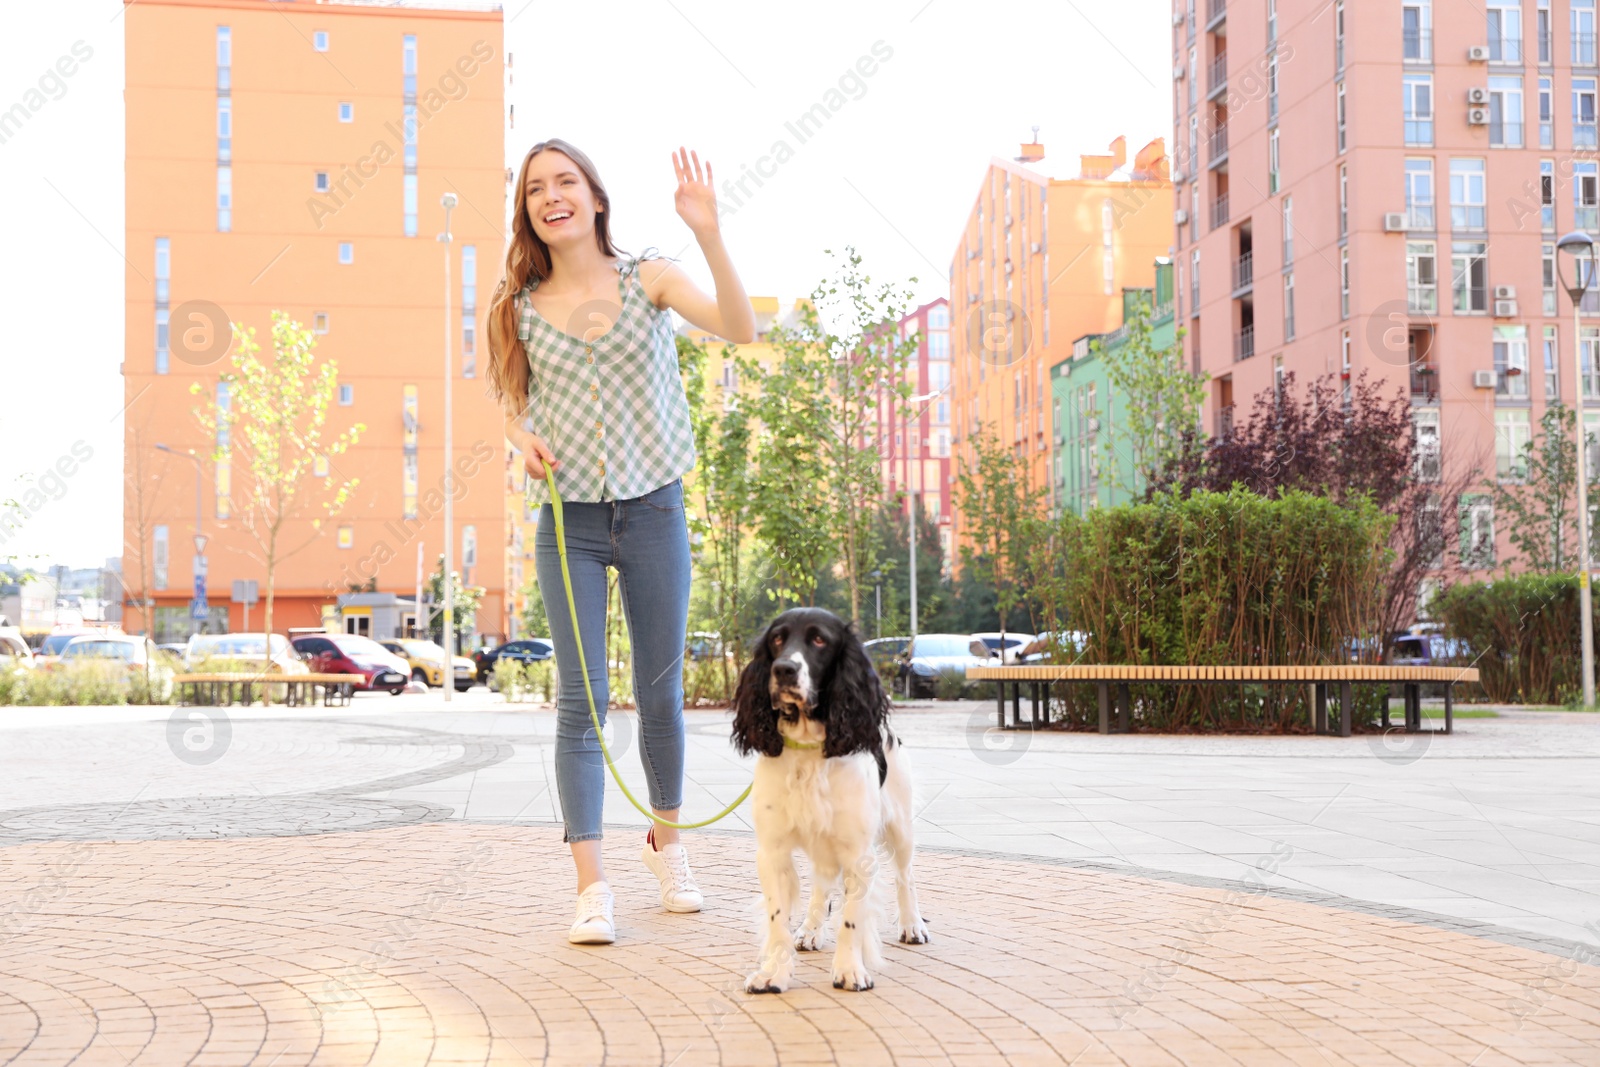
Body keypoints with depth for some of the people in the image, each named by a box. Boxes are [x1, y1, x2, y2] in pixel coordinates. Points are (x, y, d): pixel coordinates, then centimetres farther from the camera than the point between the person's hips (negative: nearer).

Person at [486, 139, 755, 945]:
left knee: (660, 693, 11)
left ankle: (666, 841, 33)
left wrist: (709, 235, -27)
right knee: (581, 701, -4)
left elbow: (740, 330, -16)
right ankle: (592, 887, -2)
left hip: (652, 512, 0)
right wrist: (523, 439, -6)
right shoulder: (520, 308, 3)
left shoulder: (650, 280, -2)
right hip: (567, 522, 1)